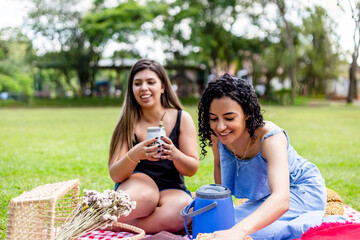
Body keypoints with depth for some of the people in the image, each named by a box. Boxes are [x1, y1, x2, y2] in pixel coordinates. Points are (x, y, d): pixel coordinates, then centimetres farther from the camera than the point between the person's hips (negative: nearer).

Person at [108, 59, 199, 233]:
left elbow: (192, 170, -1)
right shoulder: (128, 124, -1)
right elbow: (115, 175, -7)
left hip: (171, 190, 2)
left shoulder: (182, 119, 0)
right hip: (136, 183, -1)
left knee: (183, 207, -35)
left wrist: (175, 154, -24)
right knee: (144, 196, -39)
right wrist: (133, 156, -29)